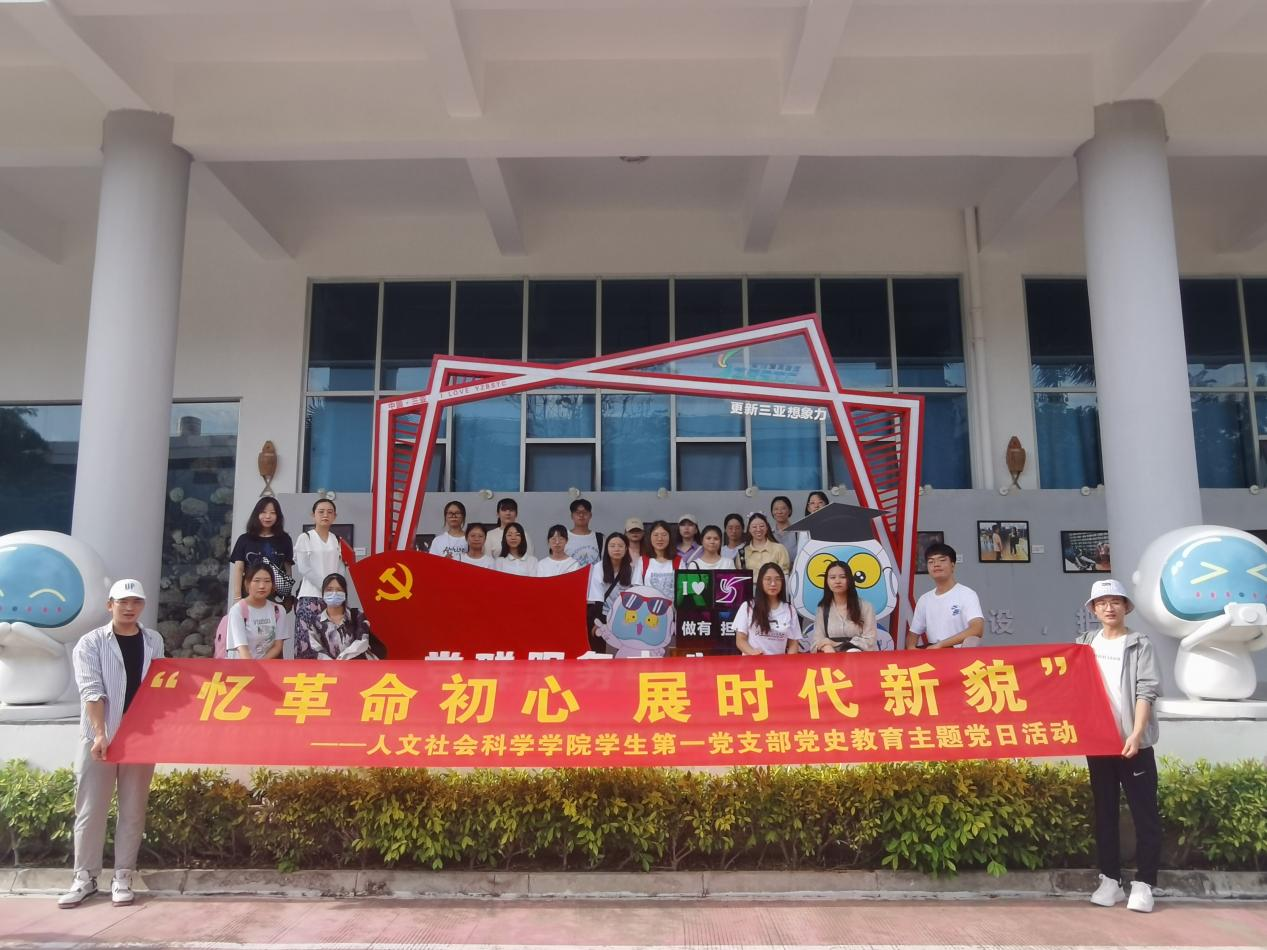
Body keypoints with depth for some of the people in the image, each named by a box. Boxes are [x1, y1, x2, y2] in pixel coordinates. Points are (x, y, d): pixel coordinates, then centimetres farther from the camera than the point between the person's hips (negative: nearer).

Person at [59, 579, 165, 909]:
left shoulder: (153, 641, 8)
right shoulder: (90, 643, -3)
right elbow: (92, 691, -13)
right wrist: (100, 734, -22)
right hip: (99, 738, -2)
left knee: (133, 810, 5)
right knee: (90, 810, 2)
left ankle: (122, 878, 14)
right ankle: (85, 878, 14)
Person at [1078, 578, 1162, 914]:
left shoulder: (1140, 645, -1)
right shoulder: (1084, 644, 10)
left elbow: (1146, 692, -9)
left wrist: (1136, 734, -17)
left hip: (1134, 742, -4)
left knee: (1144, 812, -1)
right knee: (1105, 811, 9)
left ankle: (1143, 884, 5)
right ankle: (1110, 880, 16)